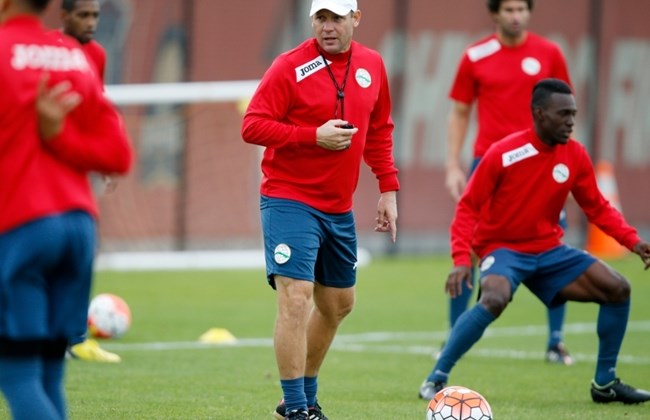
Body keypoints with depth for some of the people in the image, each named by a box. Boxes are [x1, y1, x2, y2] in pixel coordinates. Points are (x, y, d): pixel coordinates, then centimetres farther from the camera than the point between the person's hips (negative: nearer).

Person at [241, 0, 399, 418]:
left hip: (339, 208, 7)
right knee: (296, 299, -16)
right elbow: (252, 126, -15)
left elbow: (379, 131, 17)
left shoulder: (372, 65, 6)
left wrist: (389, 188, 11)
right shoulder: (290, 67, -11)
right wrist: (314, 136, -23)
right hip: (289, 201, -7)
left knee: (338, 304, 16)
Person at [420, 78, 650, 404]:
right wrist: (461, 259, -24)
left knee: (617, 289, -4)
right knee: (494, 300, -36)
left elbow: (597, 208, 7)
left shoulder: (575, 156, -2)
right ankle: (436, 378, -23)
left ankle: (605, 383, 9)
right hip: (503, 248, -6)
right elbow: (469, 207, -13)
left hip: (548, 250, 6)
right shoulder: (503, 154, -17)